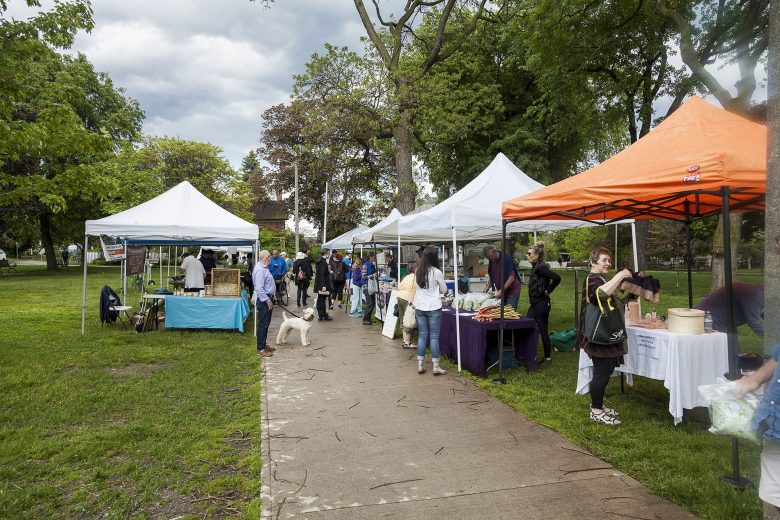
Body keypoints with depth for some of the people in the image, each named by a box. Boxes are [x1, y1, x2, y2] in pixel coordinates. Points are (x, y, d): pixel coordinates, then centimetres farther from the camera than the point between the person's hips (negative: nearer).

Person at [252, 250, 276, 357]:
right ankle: (260, 349, 3)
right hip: (264, 300, -11)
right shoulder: (260, 270, -21)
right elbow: (259, 288, -26)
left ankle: (264, 344, 29)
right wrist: (268, 301, -23)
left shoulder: (263, 268, 12)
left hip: (267, 298, 11)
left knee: (265, 324, 18)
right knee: (263, 324, -4)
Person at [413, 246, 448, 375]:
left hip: (419, 308, 4)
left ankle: (420, 365, 14)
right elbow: (444, 290, 0)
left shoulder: (417, 272, 2)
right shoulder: (436, 272, -11)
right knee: (434, 337, 2)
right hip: (433, 308, -4)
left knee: (422, 336, 11)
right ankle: (436, 367, 6)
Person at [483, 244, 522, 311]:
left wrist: (501, 290, -23)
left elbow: (511, 277, -21)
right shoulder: (491, 261, 5)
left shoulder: (506, 259, -16)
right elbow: (491, 277, 18)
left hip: (512, 291, -6)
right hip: (501, 292, 7)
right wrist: (488, 287, 1)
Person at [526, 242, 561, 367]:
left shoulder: (541, 267, -18)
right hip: (535, 303, 10)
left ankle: (548, 358, 14)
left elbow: (556, 278, -29)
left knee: (543, 331, 1)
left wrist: (548, 291, -17)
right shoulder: (535, 267, 10)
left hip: (541, 304, -10)